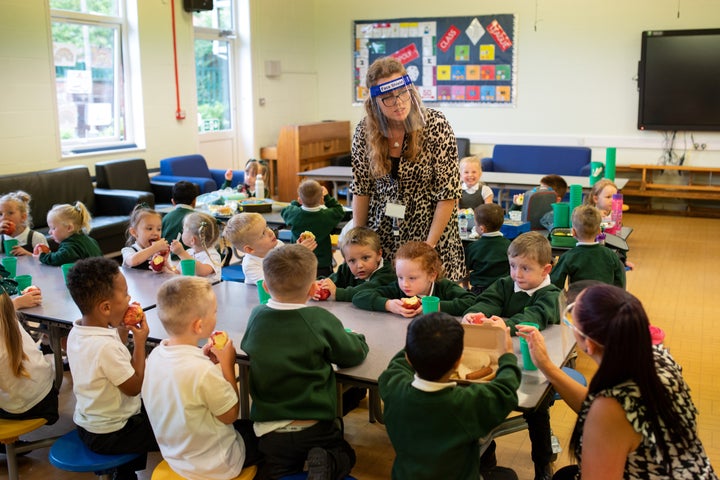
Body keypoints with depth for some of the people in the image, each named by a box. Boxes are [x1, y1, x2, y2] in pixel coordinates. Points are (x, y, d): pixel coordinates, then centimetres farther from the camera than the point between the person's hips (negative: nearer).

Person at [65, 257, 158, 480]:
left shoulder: (76, 332, -4)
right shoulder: (106, 346, -32)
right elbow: (134, 387, -20)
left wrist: (122, 329, -3)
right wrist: (140, 342, -15)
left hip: (87, 424, 9)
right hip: (108, 435, -9)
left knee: (148, 412, 30)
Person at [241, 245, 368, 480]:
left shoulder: (256, 316, -5)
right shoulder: (320, 319, -16)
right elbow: (355, 353, -6)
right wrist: (354, 337, 17)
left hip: (268, 430, 3)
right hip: (316, 428, -2)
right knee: (345, 455, 24)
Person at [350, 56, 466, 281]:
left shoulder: (436, 125, -17)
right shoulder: (365, 130, -8)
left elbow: (448, 193, -15)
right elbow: (361, 188, 1)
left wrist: (429, 245, -16)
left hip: (430, 227, -2)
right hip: (382, 233, 3)